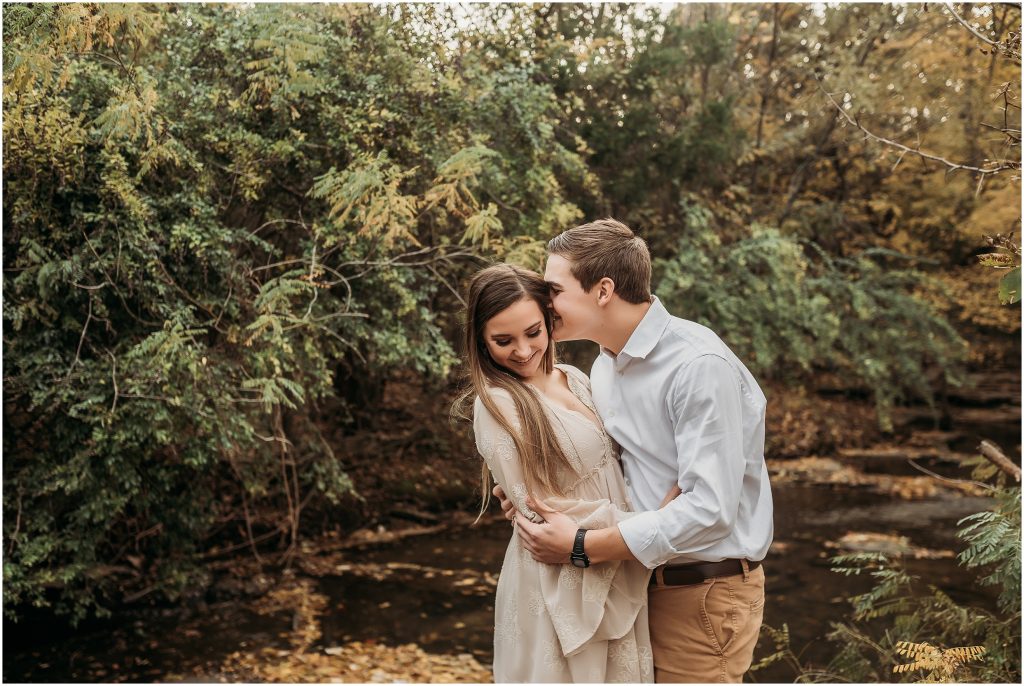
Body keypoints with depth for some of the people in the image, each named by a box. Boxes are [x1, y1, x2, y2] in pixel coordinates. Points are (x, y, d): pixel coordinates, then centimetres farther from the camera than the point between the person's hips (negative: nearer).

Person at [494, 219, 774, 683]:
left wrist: (583, 545, -23)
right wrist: (539, 492, -4)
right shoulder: (604, 367, 6)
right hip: (645, 579, 8)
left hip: (705, 591, -8)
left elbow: (709, 509, -27)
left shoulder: (699, 366, -22)